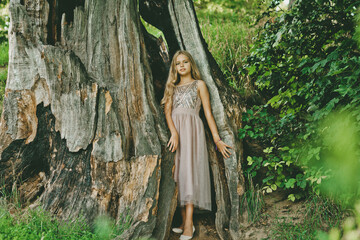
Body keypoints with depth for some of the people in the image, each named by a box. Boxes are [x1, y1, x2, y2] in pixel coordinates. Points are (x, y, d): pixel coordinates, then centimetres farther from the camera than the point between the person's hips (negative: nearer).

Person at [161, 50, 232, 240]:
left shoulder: (199, 85, 12)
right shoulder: (172, 87, 20)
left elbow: (208, 112, 6)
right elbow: (167, 111, 6)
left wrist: (217, 139, -2)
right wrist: (174, 133, -13)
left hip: (192, 129, -4)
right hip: (175, 131, 4)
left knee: (189, 171, -15)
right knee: (178, 174, -2)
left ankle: (189, 224, -21)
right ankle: (184, 221, 0)